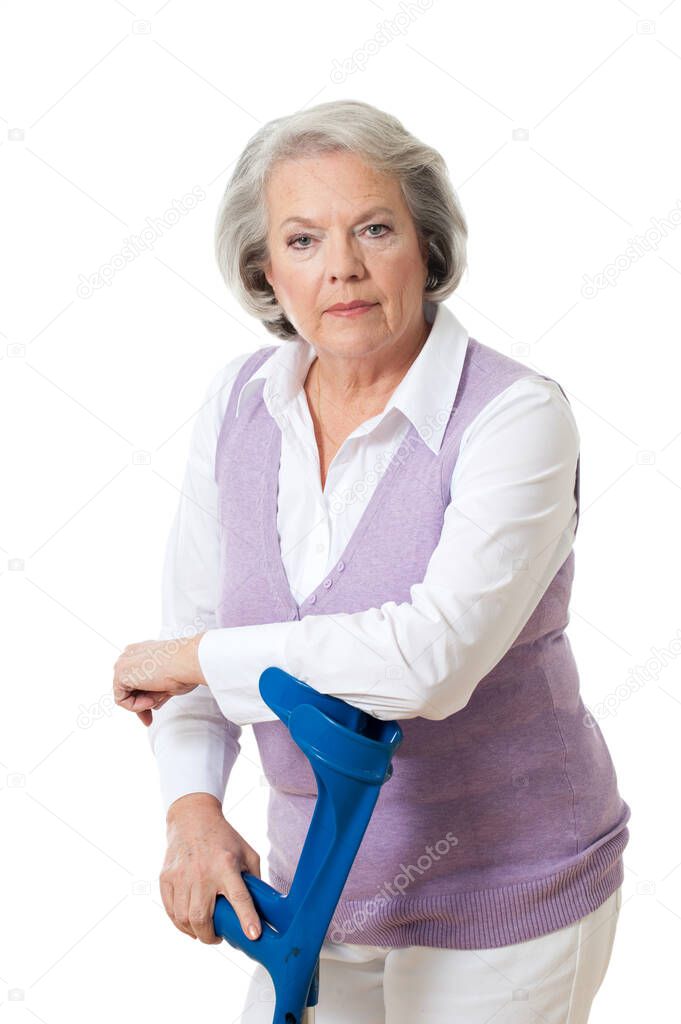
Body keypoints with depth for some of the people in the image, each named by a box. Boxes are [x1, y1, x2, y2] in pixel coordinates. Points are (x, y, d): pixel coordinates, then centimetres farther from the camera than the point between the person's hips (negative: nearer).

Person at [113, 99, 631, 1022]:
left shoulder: (516, 416, -22)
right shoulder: (238, 403, -4)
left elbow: (435, 654, -33)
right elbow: (194, 617, 1)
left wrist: (196, 657, -22)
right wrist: (193, 805, -15)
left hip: (503, 890, -4)